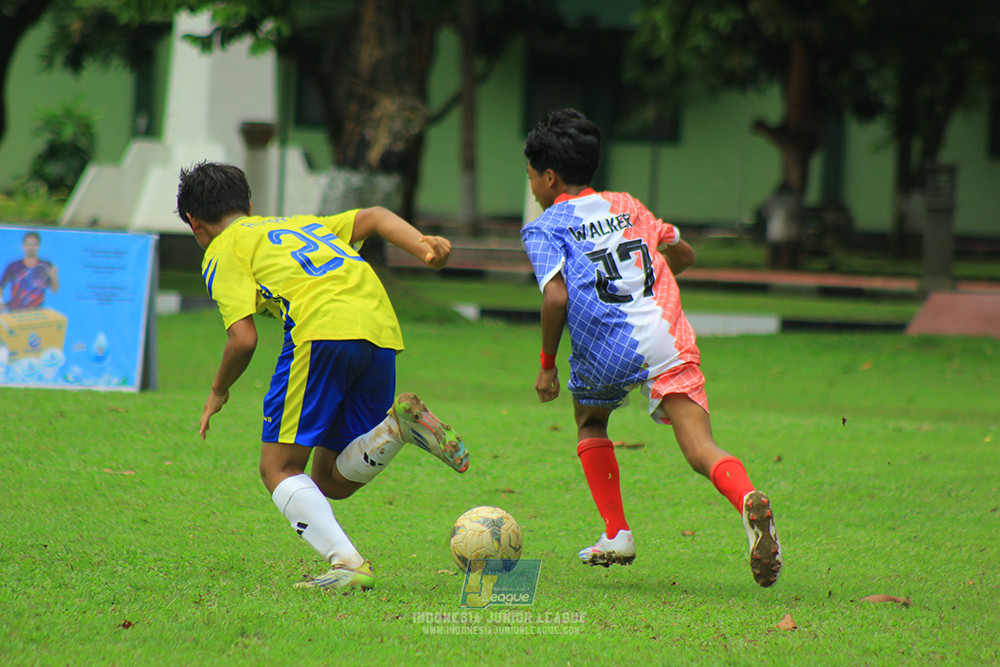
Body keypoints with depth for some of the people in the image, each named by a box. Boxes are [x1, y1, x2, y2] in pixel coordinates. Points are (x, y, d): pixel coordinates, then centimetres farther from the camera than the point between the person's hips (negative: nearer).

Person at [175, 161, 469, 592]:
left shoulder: (223, 250, 13)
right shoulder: (300, 225, 35)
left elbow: (243, 338, 2)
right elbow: (373, 217, 24)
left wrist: (218, 391, 19)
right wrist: (424, 247, 9)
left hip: (323, 332, -7)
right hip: (382, 334, 7)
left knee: (279, 469, 3)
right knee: (333, 481, 14)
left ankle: (349, 565, -16)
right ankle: (398, 424, -13)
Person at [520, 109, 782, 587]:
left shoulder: (543, 228, 7)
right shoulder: (626, 205, 23)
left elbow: (556, 297, -9)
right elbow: (683, 255, 33)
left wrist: (547, 364, 2)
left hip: (608, 350, -3)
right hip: (668, 337, 3)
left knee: (590, 422, 29)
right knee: (701, 450, -8)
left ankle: (616, 534, 20)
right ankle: (748, 499, -40)